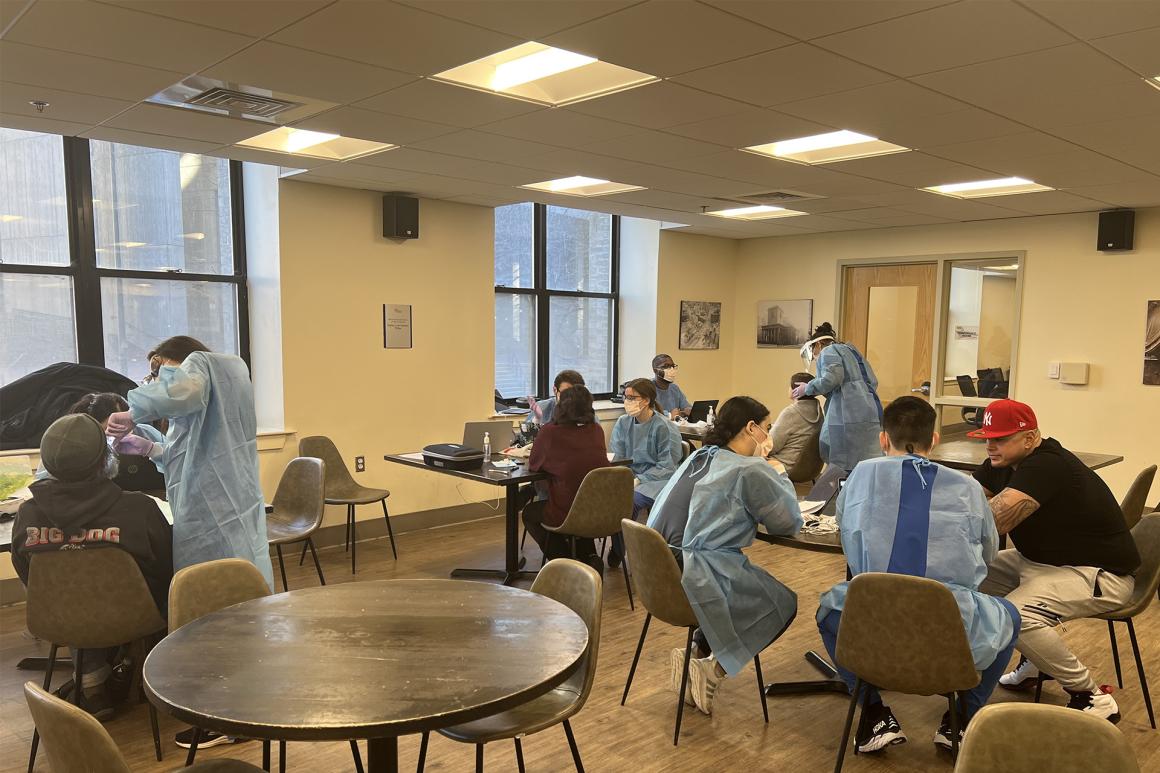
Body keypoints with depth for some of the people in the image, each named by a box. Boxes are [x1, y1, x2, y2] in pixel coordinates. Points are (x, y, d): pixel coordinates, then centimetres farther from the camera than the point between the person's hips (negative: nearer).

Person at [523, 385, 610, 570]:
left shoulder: (550, 432, -8)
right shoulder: (596, 430, 4)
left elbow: (533, 465, 6)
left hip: (568, 514, -4)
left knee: (529, 513, 26)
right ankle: (590, 557, 23)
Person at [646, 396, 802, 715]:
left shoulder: (698, 458, 10)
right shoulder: (750, 471, -14)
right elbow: (789, 523, -4)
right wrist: (770, 470, 5)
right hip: (699, 583, -8)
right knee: (784, 603, 17)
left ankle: (699, 652, 16)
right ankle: (712, 669, 5)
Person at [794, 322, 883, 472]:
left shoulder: (828, 351, 4)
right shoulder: (851, 350, 29)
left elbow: (831, 379, -14)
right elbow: (873, 381, 22)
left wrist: (806, 389, -1)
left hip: (849, 416, -8)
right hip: (872, 414, 9)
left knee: (843, 467, -7)